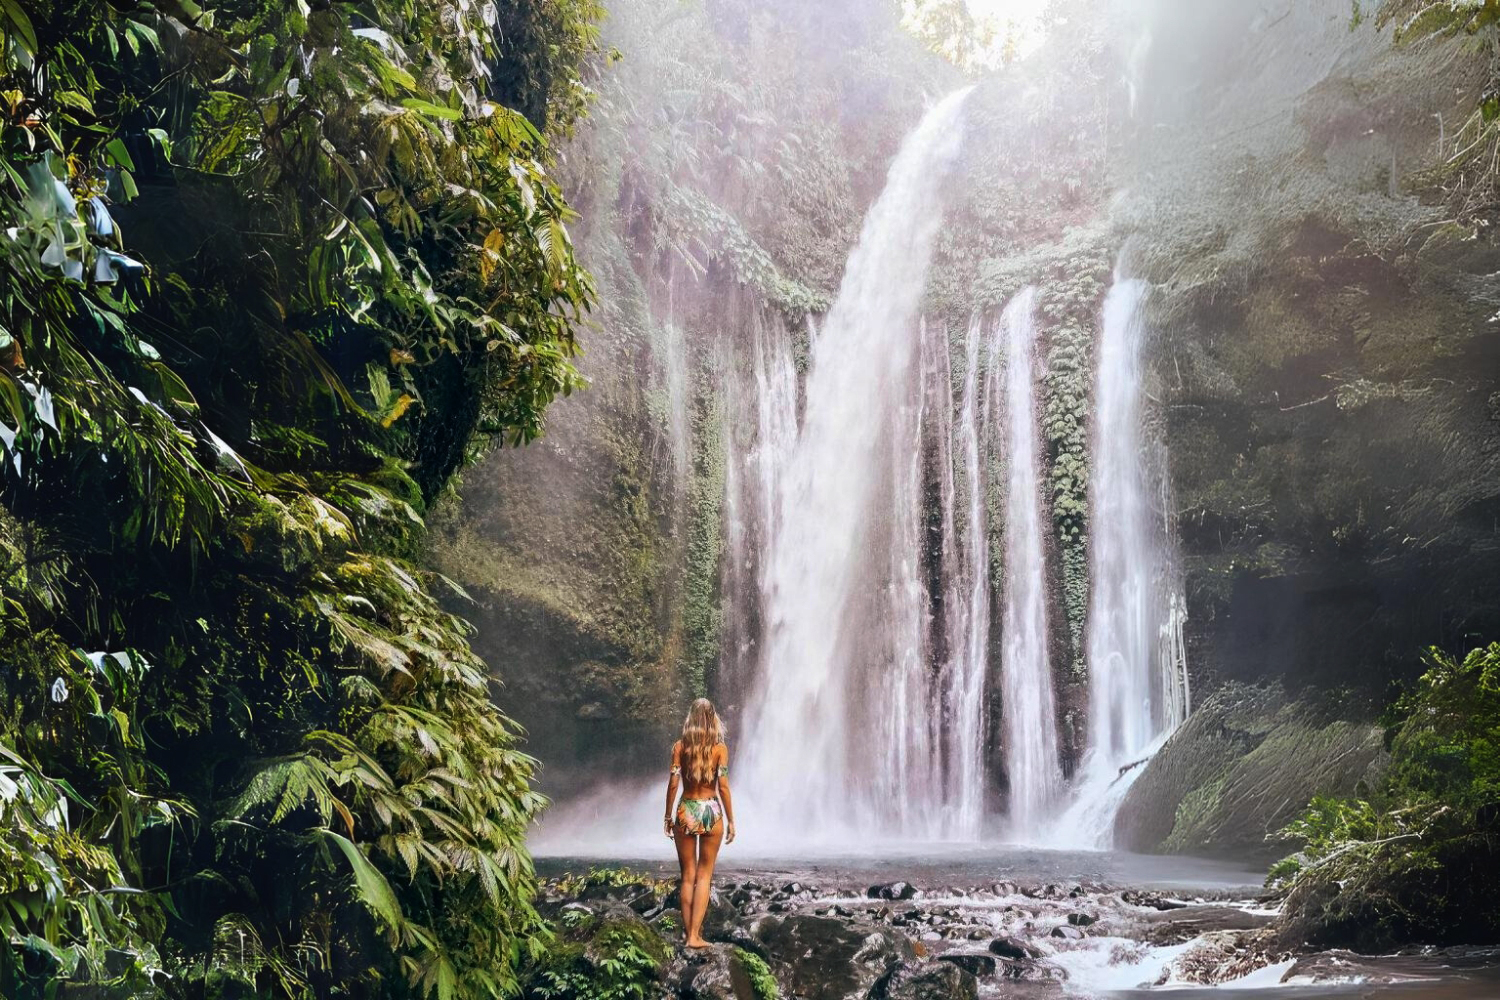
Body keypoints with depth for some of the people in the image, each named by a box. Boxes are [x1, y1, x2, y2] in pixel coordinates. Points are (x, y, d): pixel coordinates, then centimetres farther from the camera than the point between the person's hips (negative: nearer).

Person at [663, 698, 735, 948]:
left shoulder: (679, 747, -1)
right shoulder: (720, 748, -4)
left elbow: (673, 783, -3)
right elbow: (723, 787, -6)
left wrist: (668, 817, 5)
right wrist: (730, 820, 1)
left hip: (686, 811, 1)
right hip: (711, 811, -1)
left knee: (688, 877, 10)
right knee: (704, 876, 6)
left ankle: (688, 934, 11)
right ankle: (695, 935, 0)